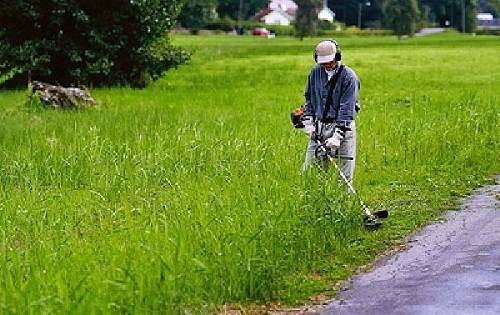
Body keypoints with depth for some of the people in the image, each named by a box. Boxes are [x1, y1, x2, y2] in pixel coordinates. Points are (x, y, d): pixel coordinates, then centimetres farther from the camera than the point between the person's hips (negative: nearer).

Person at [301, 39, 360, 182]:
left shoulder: (349, 76, -10)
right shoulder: (315, 72, 5)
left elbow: (347, 109, -15)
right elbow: (308, 98, 17)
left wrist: (338, 135, -22)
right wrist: (308, 122, 5)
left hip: (342, 125, -4)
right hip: (319, 126, 4)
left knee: (345, 171, -3)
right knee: (308, 170, 1)